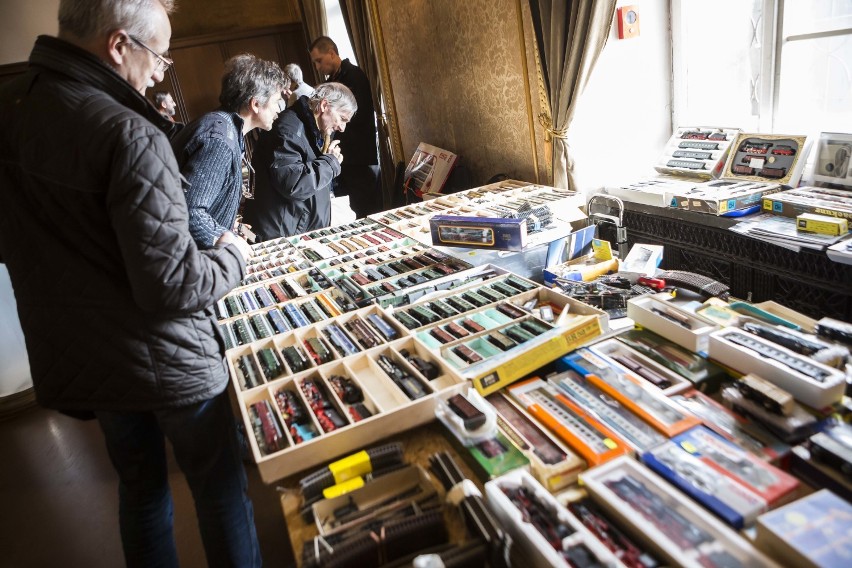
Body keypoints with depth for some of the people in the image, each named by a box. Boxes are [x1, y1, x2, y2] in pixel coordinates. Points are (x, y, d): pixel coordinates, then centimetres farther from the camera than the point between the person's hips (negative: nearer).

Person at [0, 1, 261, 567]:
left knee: (140, 480, 25)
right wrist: (232, 257, -9)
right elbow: (172, 287, -27)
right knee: (220, 481, 15)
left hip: (74, 356, 7)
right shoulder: (129, 136, -26)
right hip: (164, 364, -7)